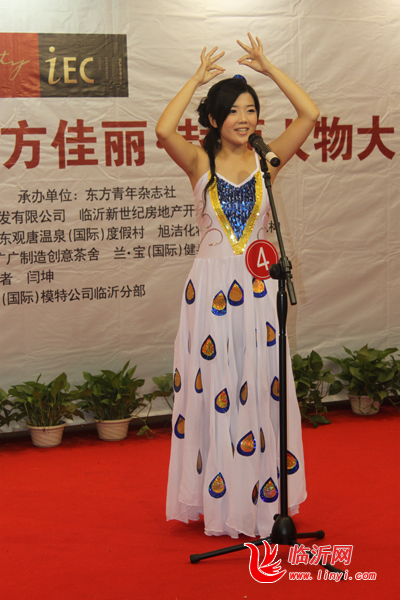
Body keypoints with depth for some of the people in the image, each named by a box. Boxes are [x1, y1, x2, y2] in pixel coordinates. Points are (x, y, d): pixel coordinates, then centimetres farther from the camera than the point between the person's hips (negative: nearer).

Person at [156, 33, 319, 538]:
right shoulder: (200, 163, 0)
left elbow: (310, 114, -6)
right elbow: (164, 131, -20)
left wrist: (269, 68, -1)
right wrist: (197, 78, -9)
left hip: (259, 286, 2)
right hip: (211, 284, -1)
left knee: (260, 384, 6)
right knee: (214, 388, 5)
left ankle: (263, 493, 18)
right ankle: (218, 497, 16)